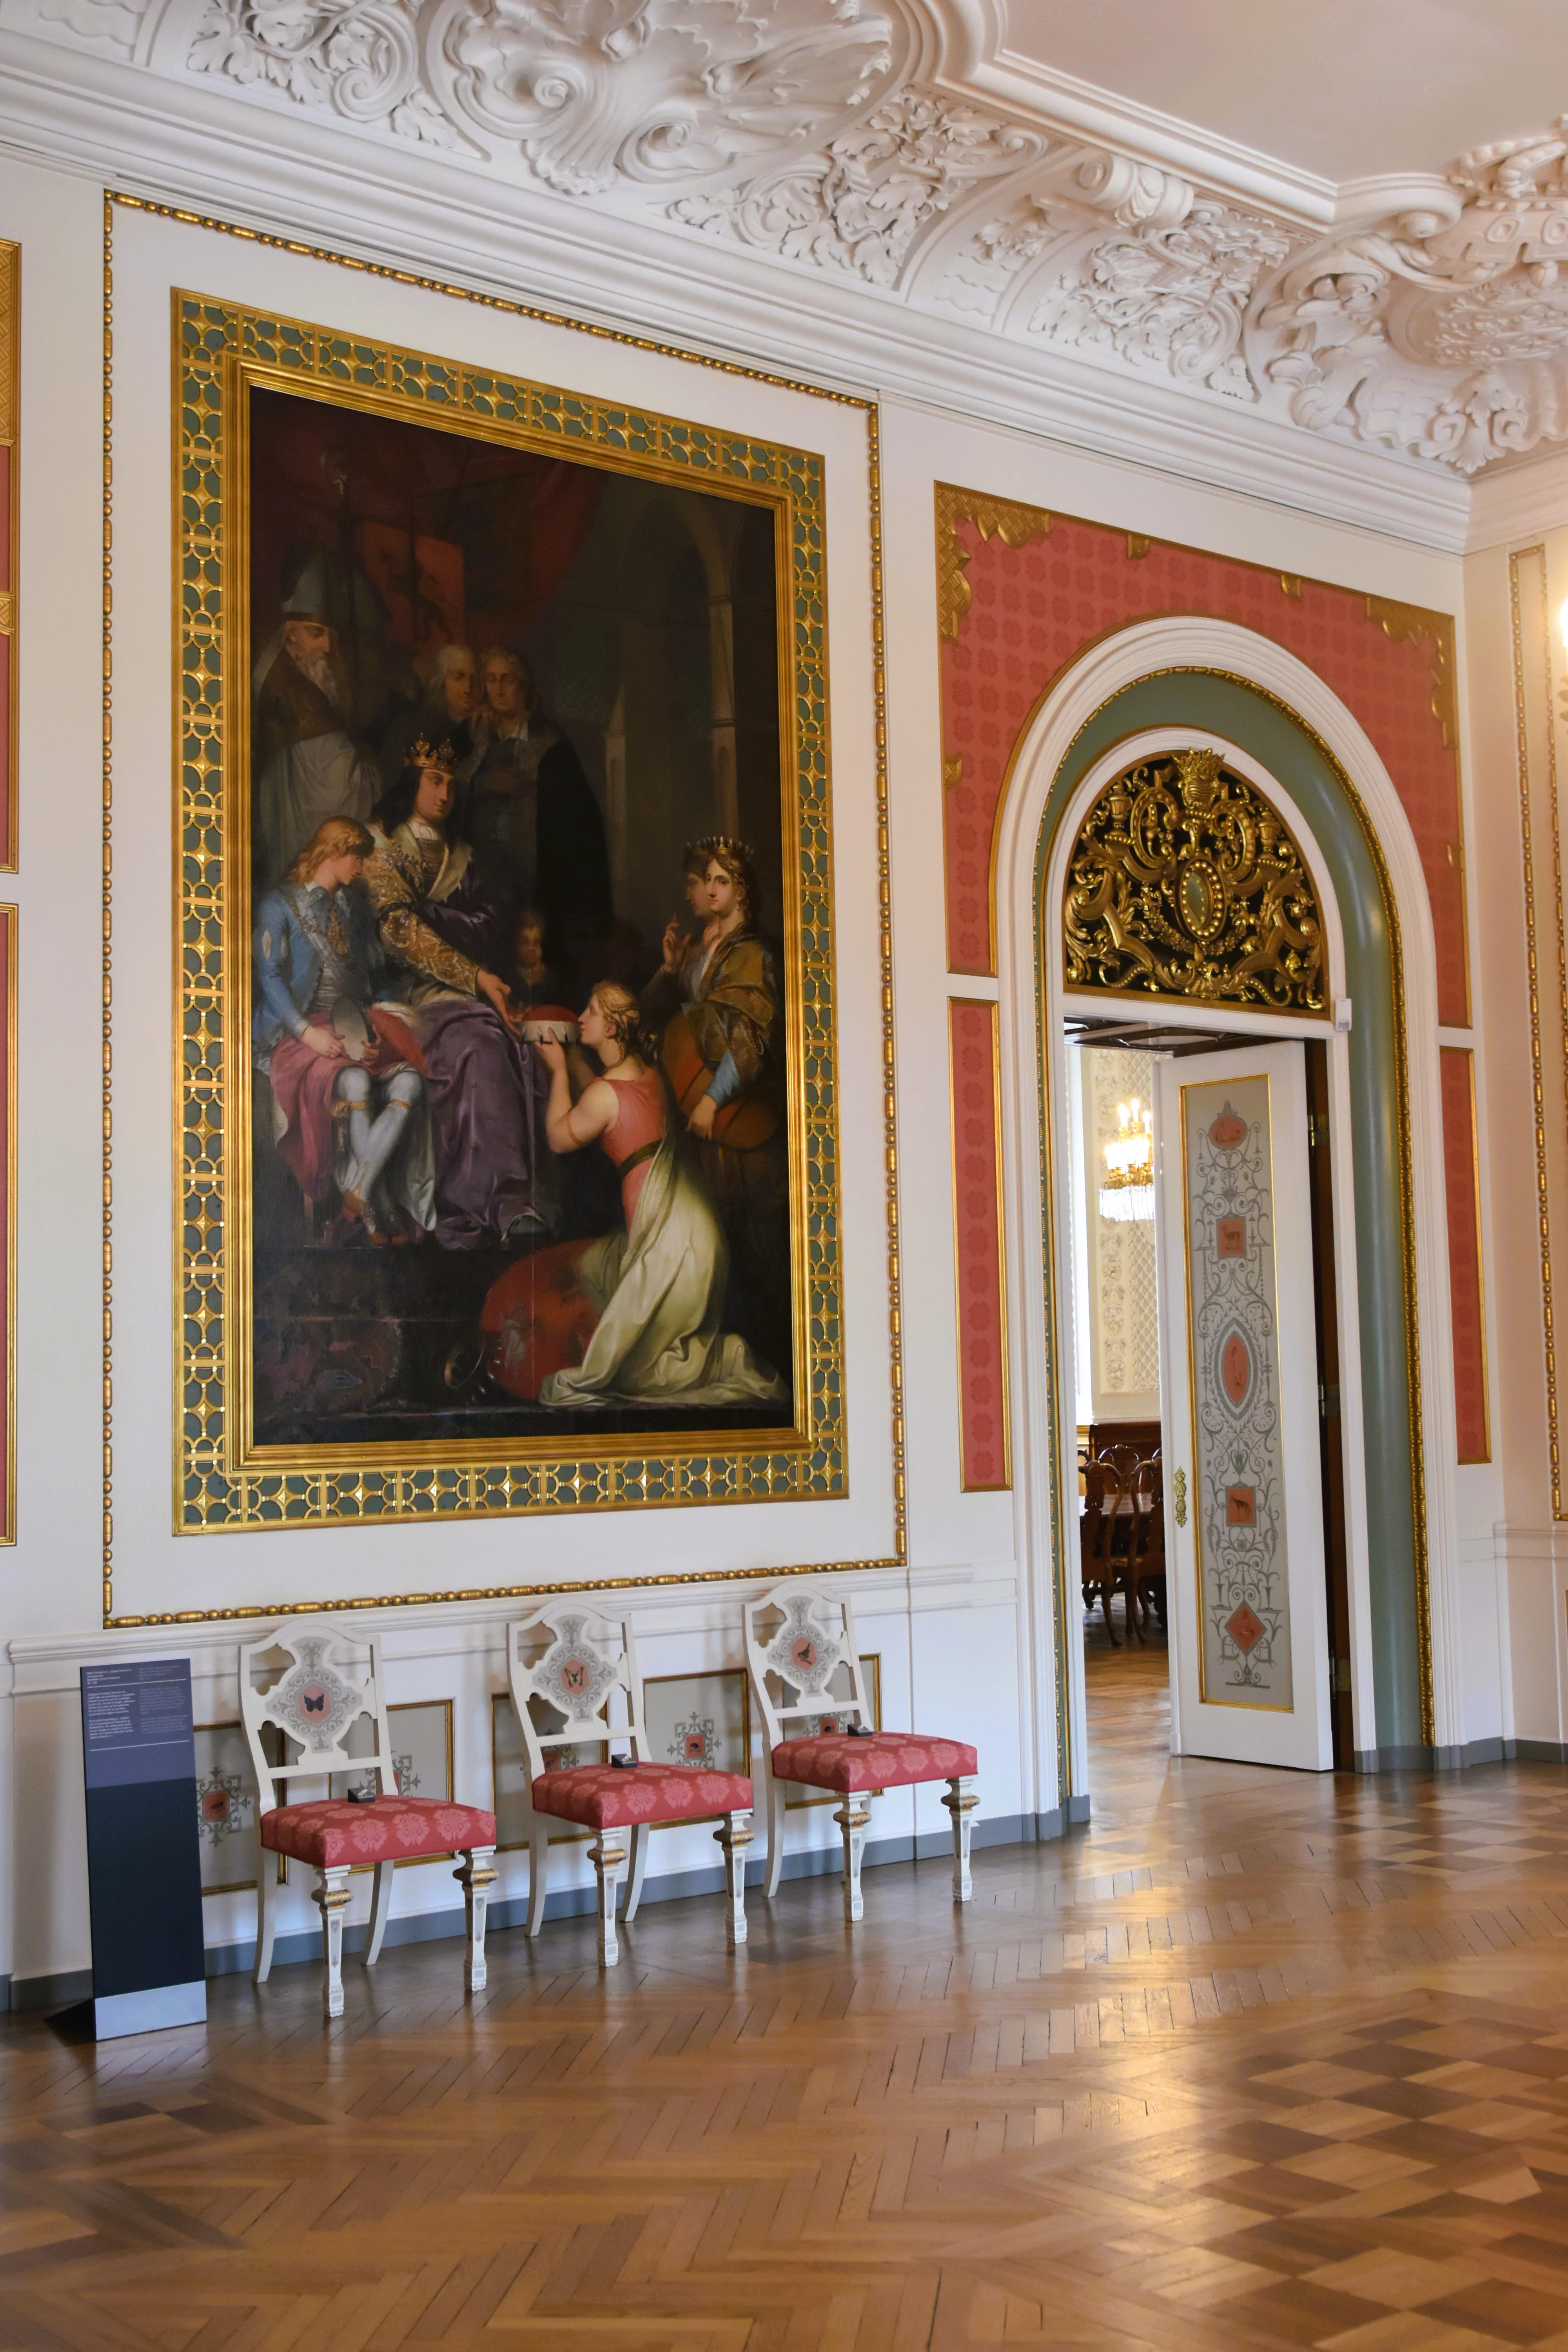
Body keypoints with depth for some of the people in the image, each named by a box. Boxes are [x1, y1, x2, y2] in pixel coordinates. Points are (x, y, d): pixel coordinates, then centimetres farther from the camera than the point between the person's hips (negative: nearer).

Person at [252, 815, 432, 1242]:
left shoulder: (356, 907, 23)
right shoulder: (281, 905, 5)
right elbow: (269, 976, -4)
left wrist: (379, 1022, 1)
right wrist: (308, 1032, -17)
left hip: (358, 1025, 5)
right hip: (302, 1028, -5)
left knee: (409, 1081, -27)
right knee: (355, 1083, -36)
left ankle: (358, 1193, -28)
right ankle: (380, 1207, -28)